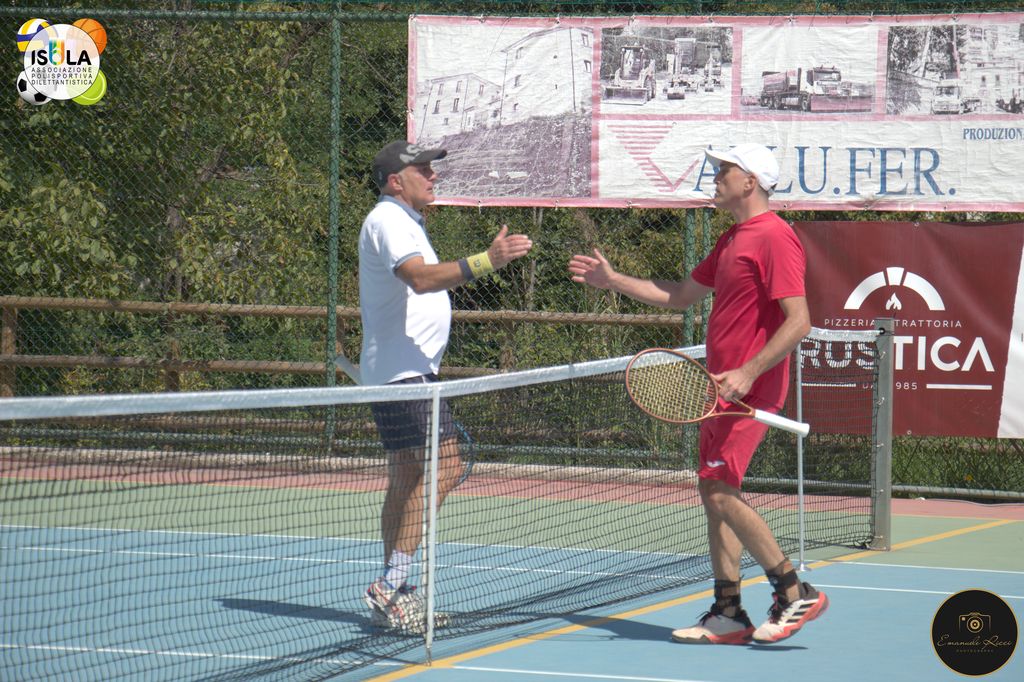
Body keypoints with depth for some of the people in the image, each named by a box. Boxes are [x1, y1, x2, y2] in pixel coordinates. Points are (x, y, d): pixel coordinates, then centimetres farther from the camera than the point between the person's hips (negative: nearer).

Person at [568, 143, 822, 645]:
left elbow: (798, 321, -20)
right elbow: (680, 297, 29)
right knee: (715, 494, 8)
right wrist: (613, 280, 26)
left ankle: (795, 594, -9)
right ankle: (728, 614, 11)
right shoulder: (732, 240, 18)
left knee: (720, 492, -14)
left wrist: (747, 373, -26)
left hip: (750, 389, -10)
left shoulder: (774, 238, -13)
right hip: (722, 387, 10)